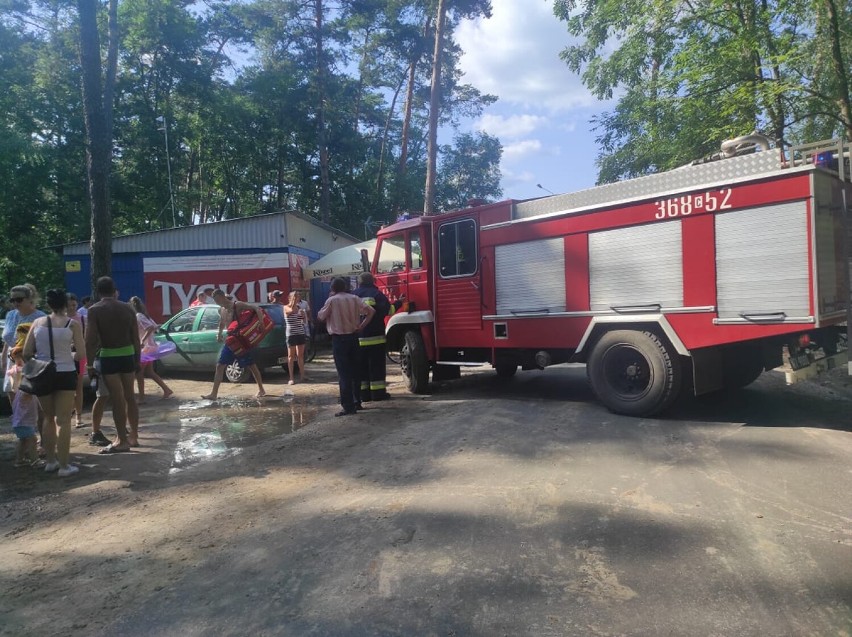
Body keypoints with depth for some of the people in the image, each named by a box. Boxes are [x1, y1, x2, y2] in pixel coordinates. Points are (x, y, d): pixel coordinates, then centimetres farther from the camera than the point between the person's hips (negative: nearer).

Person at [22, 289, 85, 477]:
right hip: (65, 375, -3)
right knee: (63, 420, 3)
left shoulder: (37, 322, 2)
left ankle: (50, 461, 26)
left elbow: (26, 353, 1)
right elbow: (80, 354, -8)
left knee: (48, 418, 18)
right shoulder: (72, 324, -6)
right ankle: (64, 466, 4)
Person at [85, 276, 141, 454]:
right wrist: (137, 360, 14)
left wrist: (90, 365, -6)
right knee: (130, 396, 15)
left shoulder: (95, 310, -6)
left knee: (118, 399, -2)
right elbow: (136, 338, 7)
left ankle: (122, 440, 3)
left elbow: (91, 340, -11)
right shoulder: (127, 308, 6)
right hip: (128, 355, 5)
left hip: (109, 357, -4)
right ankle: (134, 435, 24)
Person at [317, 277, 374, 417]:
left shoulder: (332, 301, -8)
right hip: (353, 337, 5)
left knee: (343, 374, -5)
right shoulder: (354, 299, 4)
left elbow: (320, 316, 1)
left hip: (339, 338, -5)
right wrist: (361, 325, 1)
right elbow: (371, 311, 0)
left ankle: (348, 407, -7)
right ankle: (357, 402, 23)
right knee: (355, 371, 16)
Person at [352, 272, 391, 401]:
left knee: (361, 366, 9)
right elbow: (387, 309, -8)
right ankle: (378, 392, 0)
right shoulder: (377, 294, -3)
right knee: (377, 365, 1)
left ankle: (364, 393, 8)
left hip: (357, 338, 3)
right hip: (376, 336, -3)